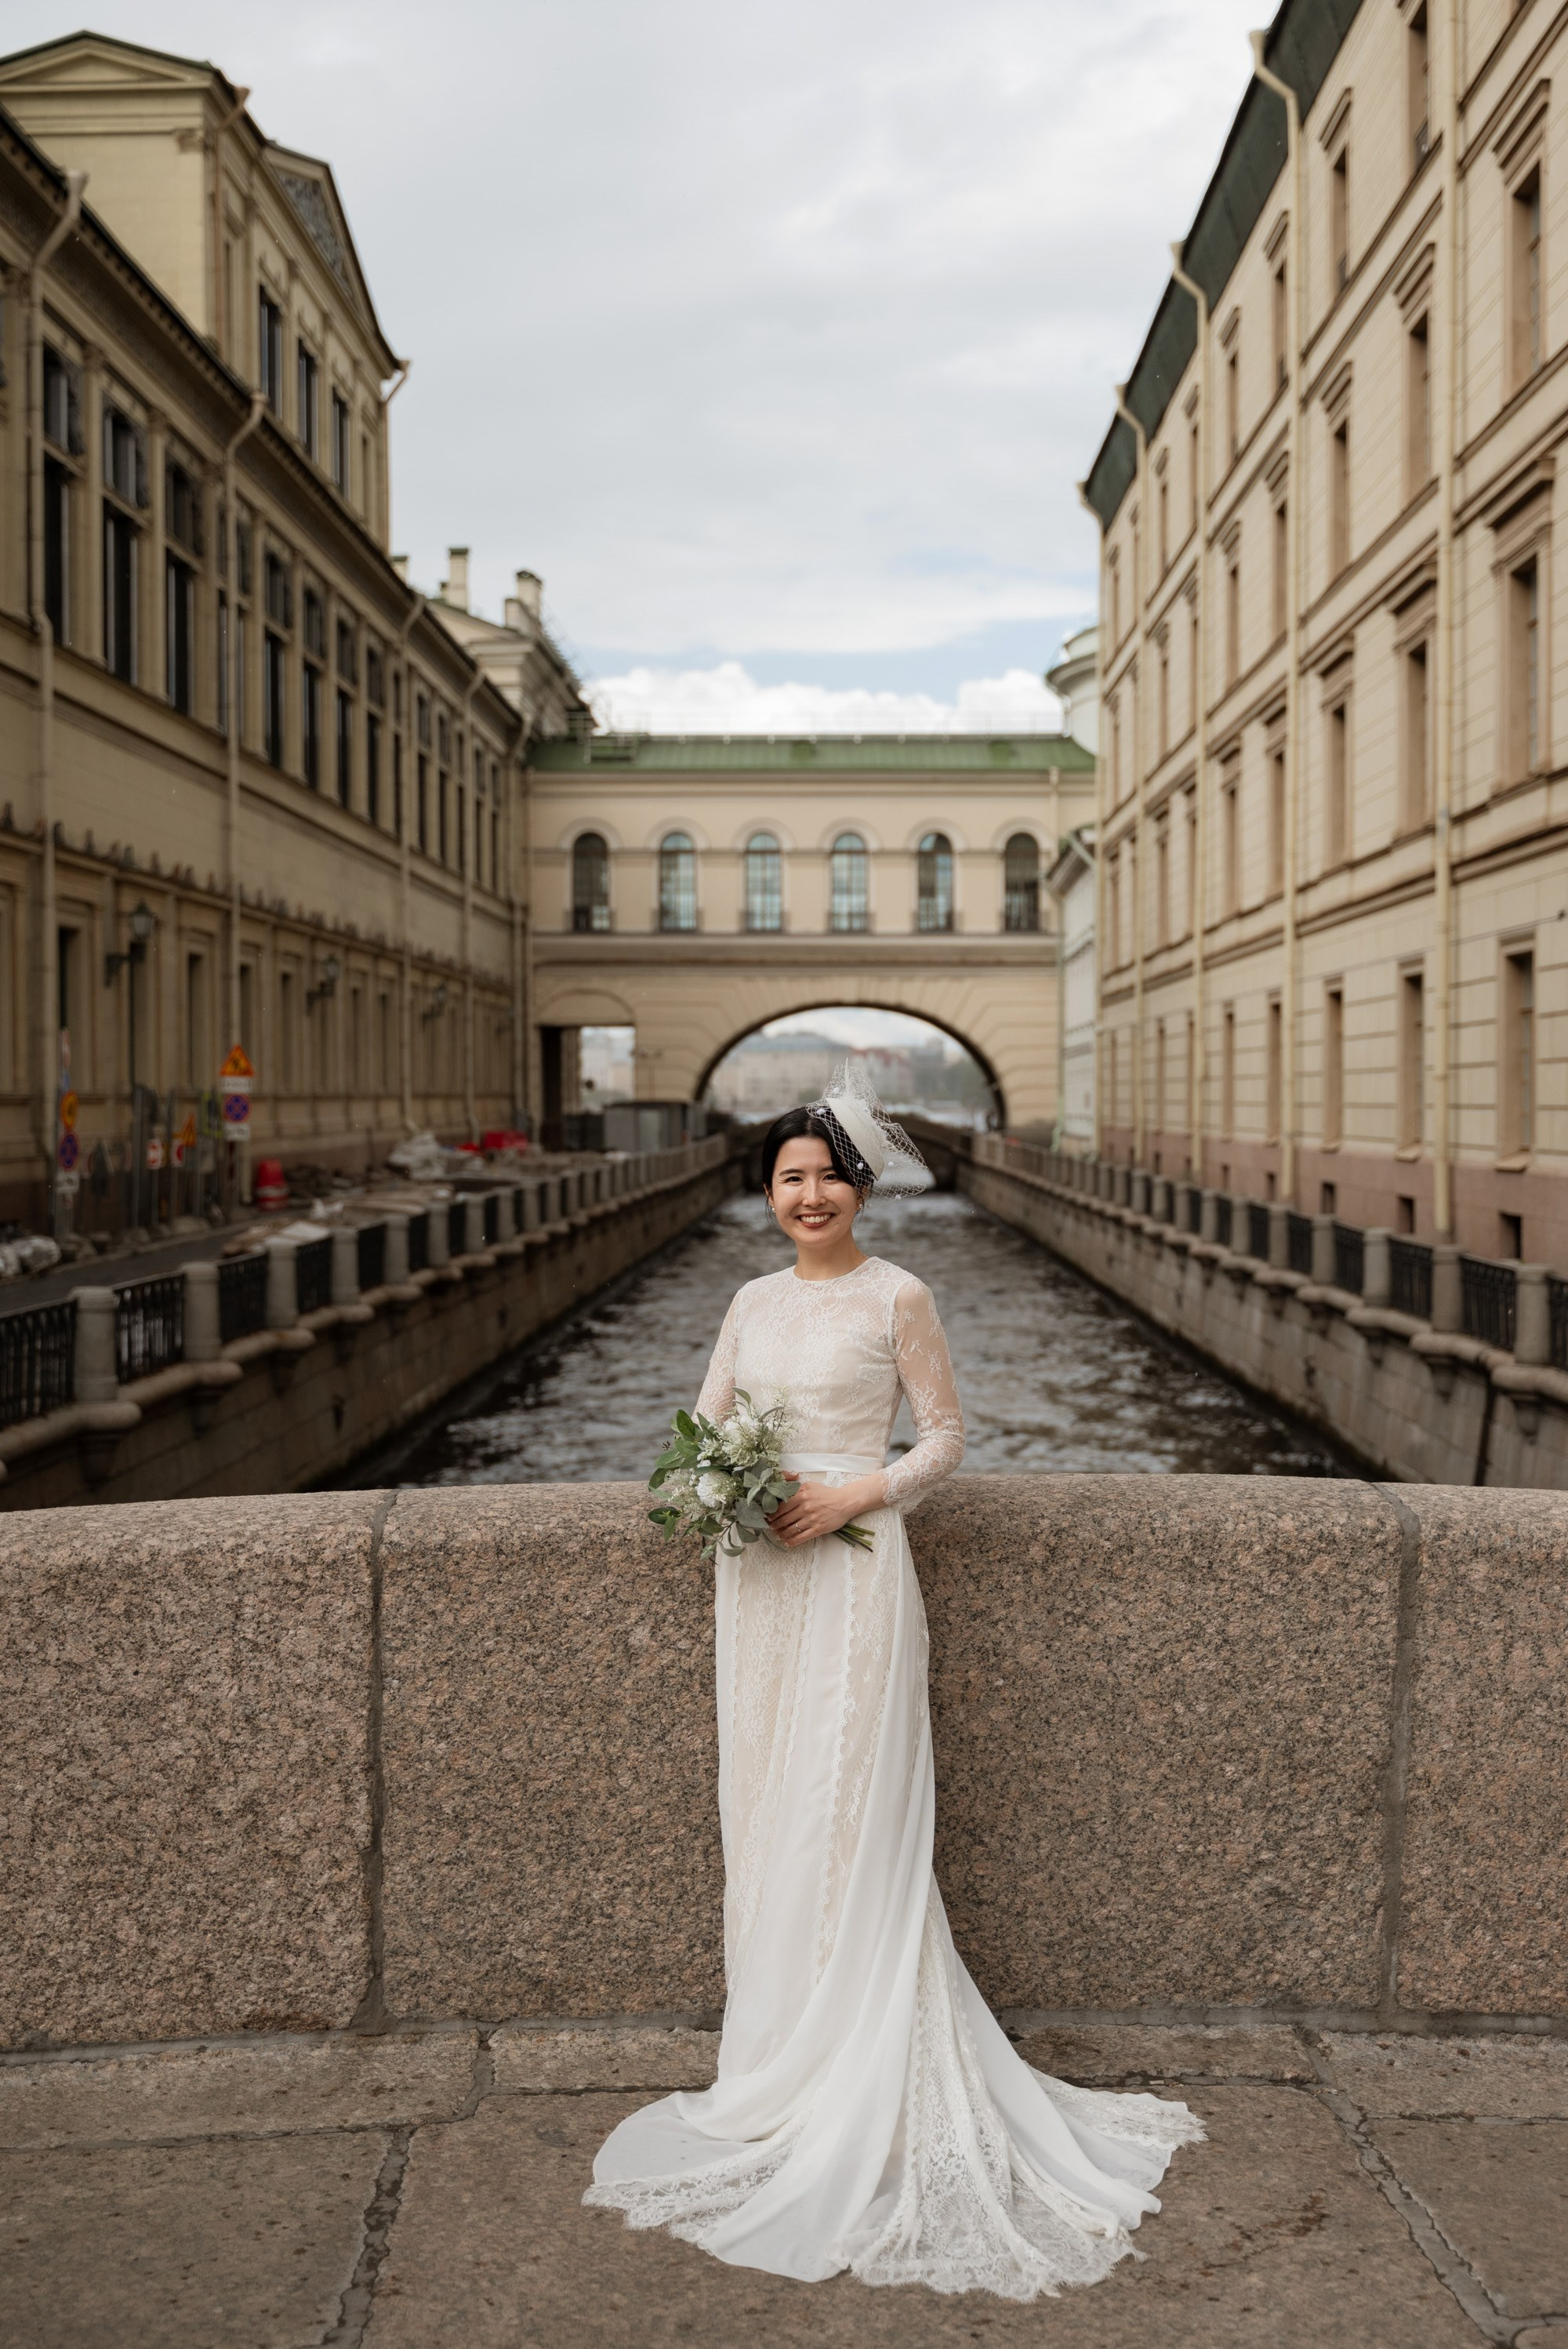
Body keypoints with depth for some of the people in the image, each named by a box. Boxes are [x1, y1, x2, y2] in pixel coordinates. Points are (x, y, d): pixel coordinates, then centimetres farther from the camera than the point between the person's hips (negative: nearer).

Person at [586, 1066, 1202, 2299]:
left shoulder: (897, 1299, -5)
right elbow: (705, 1422, 15)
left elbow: (947, 1434, -2)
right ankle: (781, 2051, 25)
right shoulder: (754, 1300, 11)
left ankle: (856, 2086, 11)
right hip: (758, 1576, 6)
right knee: (764, 1805, 11)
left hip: (854, 1572, -6)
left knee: (849, 1816, -2)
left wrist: (853, 1494, -15)